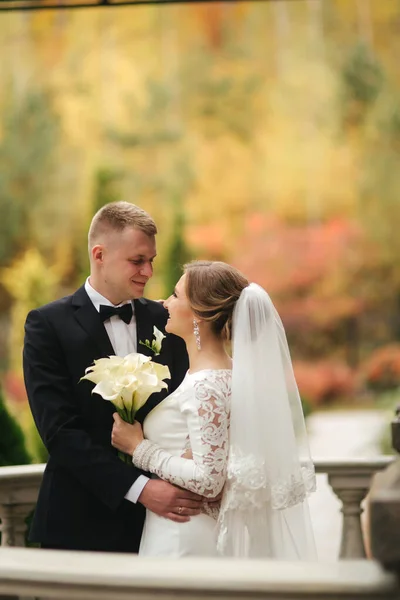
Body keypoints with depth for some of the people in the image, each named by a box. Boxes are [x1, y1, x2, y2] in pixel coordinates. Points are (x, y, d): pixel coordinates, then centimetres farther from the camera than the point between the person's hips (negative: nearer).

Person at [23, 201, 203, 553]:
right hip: (81, 524, -3)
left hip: (157, 517, 3)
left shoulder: (164, 321, 7)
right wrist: (139, 488, -21)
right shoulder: (48, 325, -6)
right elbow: (59, 429, -13)